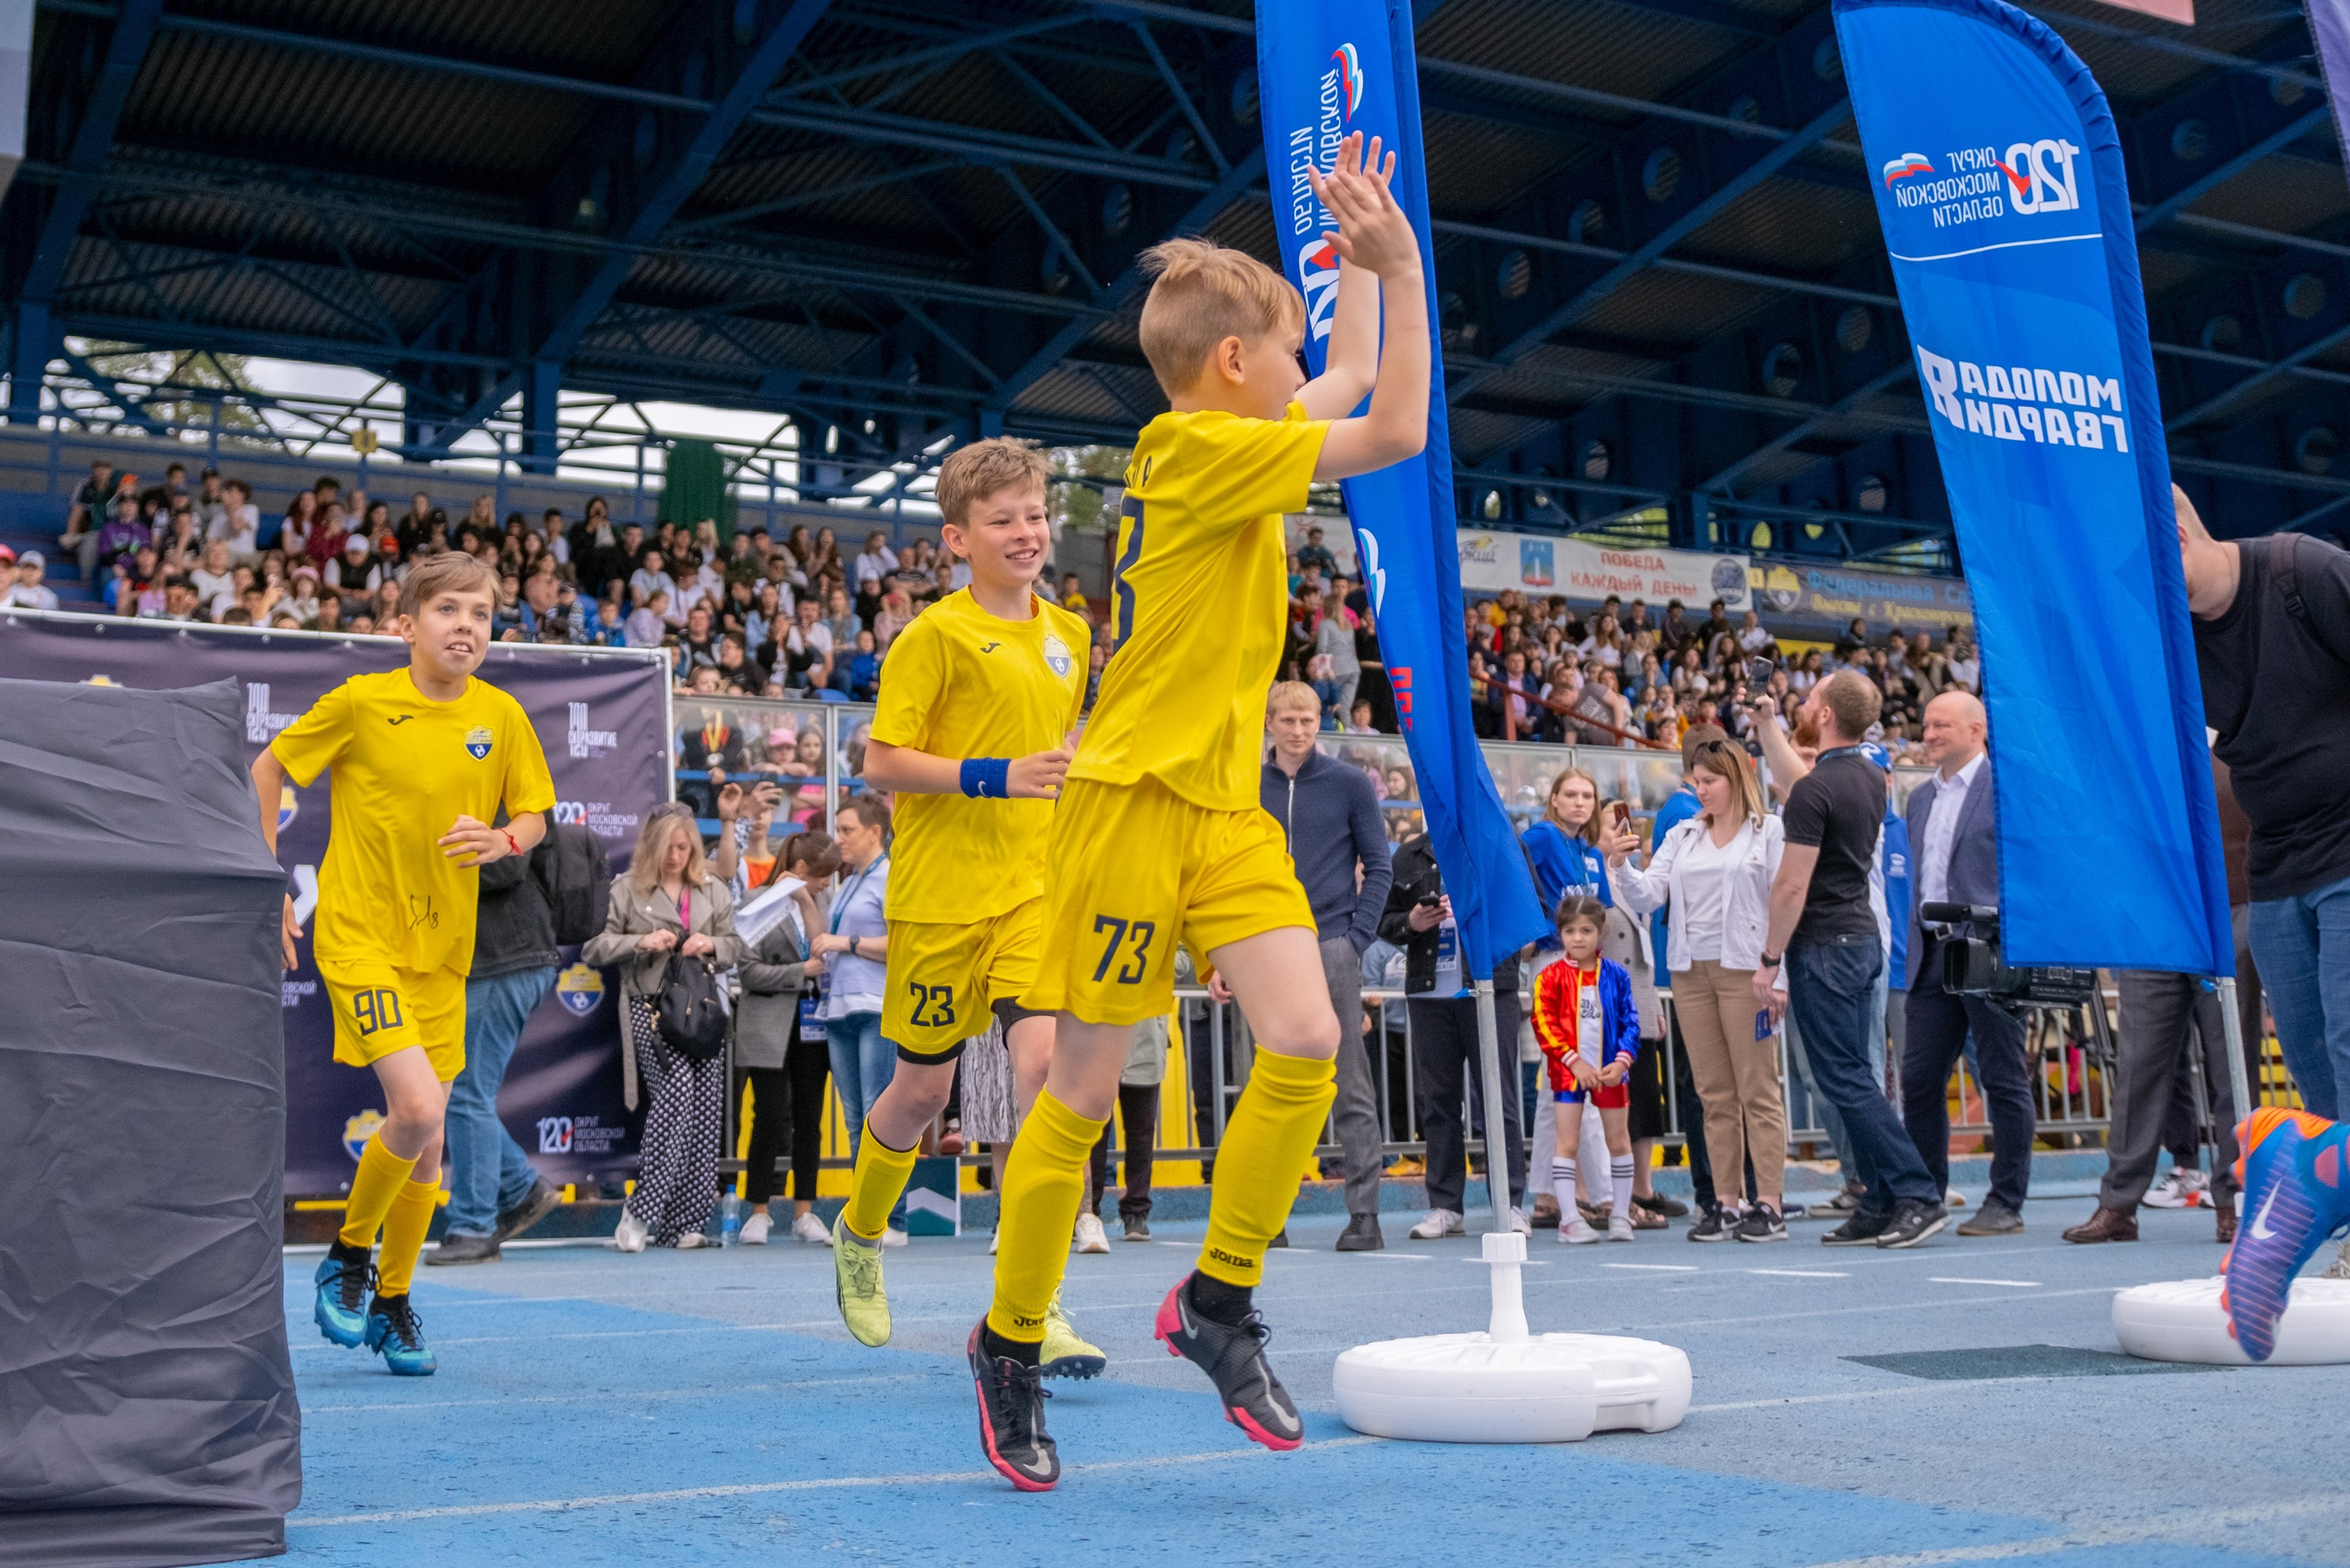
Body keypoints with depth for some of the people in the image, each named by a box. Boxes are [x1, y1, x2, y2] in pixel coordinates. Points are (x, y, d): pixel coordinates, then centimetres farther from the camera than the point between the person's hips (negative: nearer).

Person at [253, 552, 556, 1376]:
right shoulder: (361, 702, -8)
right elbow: (267, 770, 4)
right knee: (417, 1109, -20)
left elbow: (534, 816, 9)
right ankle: (347, 1254, 6)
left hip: (442, 950, 4)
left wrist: (502, 839, -14)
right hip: (359, 934, -4)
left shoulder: (501, 715, 0)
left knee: (426, 1141, 8)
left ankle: (392, 1298, 28)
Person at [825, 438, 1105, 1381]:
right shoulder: (936, 635, -7)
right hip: (942, 891, -4)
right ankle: (859, 1235, 40)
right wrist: (997, 776, -20)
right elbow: (881, 763, -12)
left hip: (1035, 887, 4)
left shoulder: (1068, 634, 11)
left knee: (1048, 1065, -15)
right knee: (924, 1085, 9)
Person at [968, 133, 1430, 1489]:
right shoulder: (1193, 447, -12)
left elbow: (1353, 385, 32)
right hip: (1136, 799, -8)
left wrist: (1363, 257, 29)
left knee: (1307, 1042, -8)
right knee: (1086, 1089, 0)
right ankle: (1011, 1342, 17)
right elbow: (1396, 433, -15)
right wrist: (1399, 259, -10)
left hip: (1227, 806, 8)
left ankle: (1218, 1299, 8)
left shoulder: (1230, 448, 14)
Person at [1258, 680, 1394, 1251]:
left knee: (1351, 1090, -2)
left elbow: (1378, 866, 4)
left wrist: (1358, 936, -7)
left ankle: (1364, 1212, 2)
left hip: (1331, 950, -3)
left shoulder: (1350, 784, 3)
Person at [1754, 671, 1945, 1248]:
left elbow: (1792, 886, -18)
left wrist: (1769, 958, -11)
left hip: (1823, 946, -9)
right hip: (1862, 936, 9)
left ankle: (1917, 1195, -9)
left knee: (1845, 1080, -6)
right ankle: (1879, 1209, 12)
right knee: (1854, 1078, 11)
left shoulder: (1815, 790, -18)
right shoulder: (1871, 777, 10)